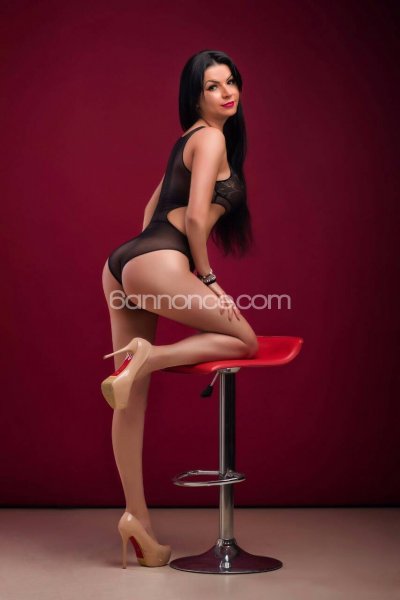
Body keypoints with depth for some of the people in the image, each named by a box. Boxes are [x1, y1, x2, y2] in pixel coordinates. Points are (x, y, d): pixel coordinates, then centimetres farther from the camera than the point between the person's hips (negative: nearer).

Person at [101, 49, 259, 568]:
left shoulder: (190, 139, 26)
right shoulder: (212, 138, -2)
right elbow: (195, 217, -12)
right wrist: (205, 274, 0)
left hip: (123, 263, 9)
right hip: (158, 263, -9)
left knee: (132, 399, 6)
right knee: (245, 340, 5)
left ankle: (137, 518, 10)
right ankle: (148, 356, -13)